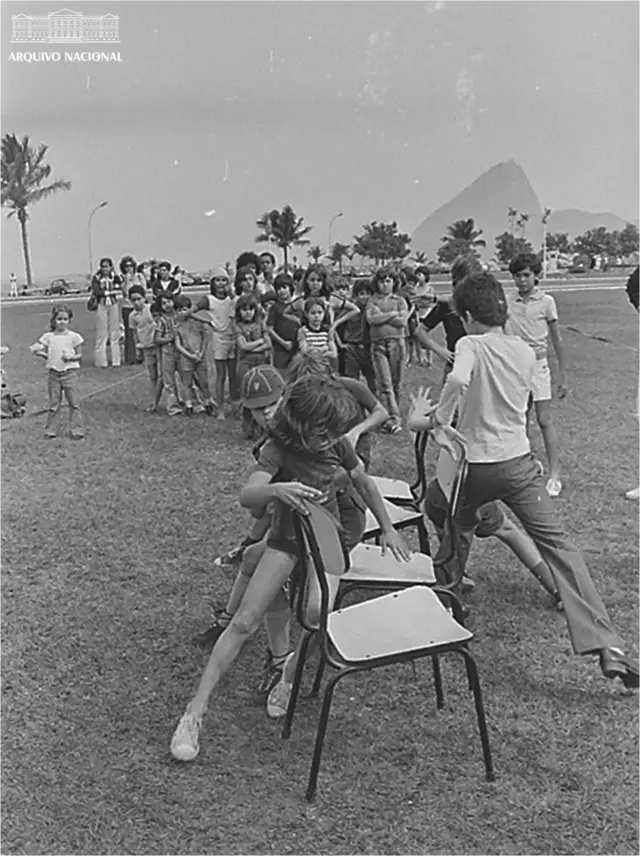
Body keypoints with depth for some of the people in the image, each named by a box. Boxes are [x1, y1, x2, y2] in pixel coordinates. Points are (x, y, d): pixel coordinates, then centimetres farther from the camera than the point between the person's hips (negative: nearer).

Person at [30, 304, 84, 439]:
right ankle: (51, 430, 17)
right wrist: (40, 352, -11)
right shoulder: (48, 337, 4)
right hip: (54, 373, 3)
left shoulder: (74, 336, -3)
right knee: (53, 404, 9)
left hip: (69, 373, -2)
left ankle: (77, 430, 7)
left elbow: (79, 355, 0)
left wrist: (70, 357, -19)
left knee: (73, 403, 1)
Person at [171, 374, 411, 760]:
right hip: (287, 540, -2)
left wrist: (389, 529, 13)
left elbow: (365, 484, 11)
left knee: (318, 611, -24)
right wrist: (277, 489, -55)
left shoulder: (338, 445, -7)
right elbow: (247, 496, -33)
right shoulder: (279, 449, -18)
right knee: (244, 622, -13)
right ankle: (195, 714, -8)